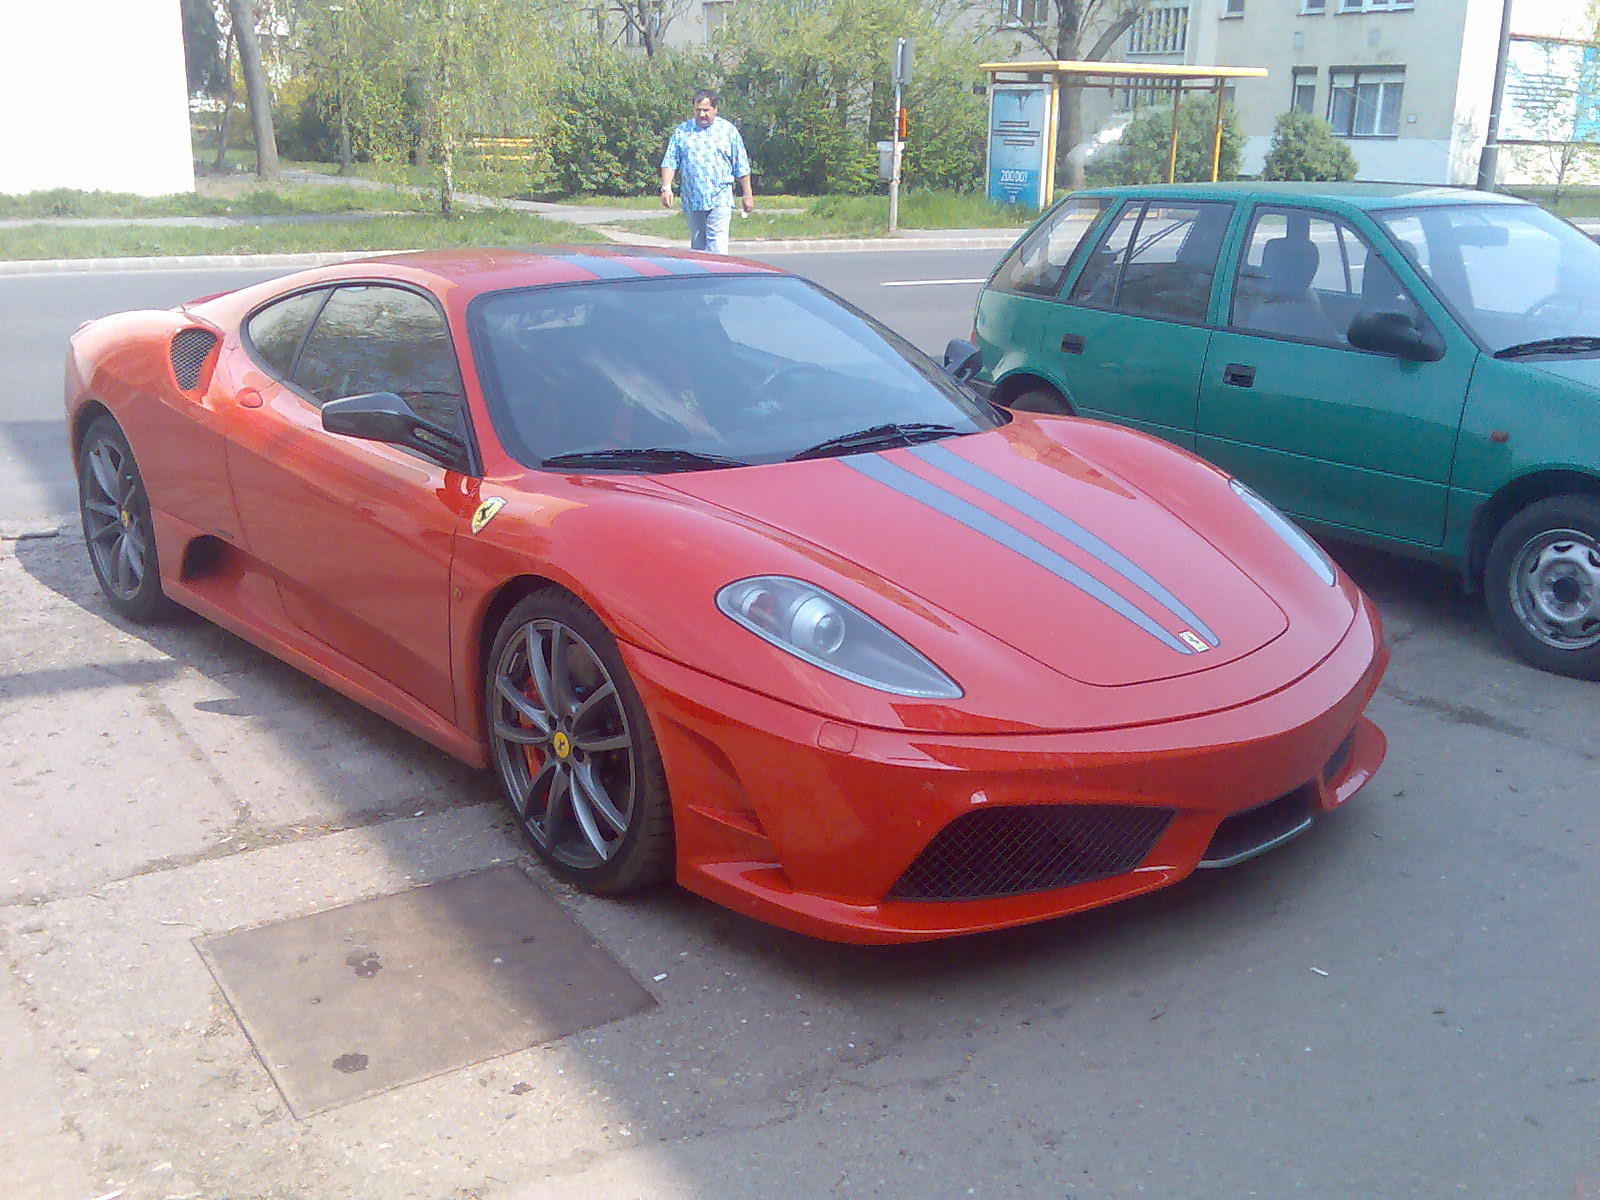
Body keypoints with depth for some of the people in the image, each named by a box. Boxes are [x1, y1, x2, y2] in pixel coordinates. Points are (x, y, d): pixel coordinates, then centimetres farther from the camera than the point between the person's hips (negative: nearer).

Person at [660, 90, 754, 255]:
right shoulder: (682, 131, 11)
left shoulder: (728, 130, 7)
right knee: (696, 244, 8)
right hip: (691, 198, 3)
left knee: (717, 244, -14)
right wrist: (666, 188, -8)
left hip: (719, 199, -2)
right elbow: (670, 162, 7)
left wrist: (748, 195, 8)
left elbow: (741, 167, 9)